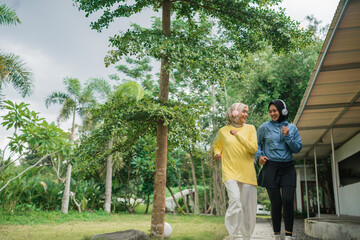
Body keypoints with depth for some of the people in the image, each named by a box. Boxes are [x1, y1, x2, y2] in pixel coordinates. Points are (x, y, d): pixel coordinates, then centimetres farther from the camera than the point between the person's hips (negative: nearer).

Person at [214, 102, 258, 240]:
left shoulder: (250, 128, 8)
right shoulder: (223, 131, 9)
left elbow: (254, 148, -5)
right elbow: (217, 145, 27)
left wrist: (238, 135, -9)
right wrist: (217, 153, 5)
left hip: (247, 173, 2)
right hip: (230, 172, -1)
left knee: (248, 206, 2)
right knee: (235, 201, -19)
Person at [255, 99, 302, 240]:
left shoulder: (292, 128, 8)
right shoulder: (265, 127, 4)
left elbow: (298, 148, 6)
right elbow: (256, 144, 14)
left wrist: (288, 136, -8)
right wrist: (259, 156, -3)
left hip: (288, 168, 1)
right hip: (271, 168, -1)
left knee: (288, 201, -10)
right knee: (276, 203, -1)